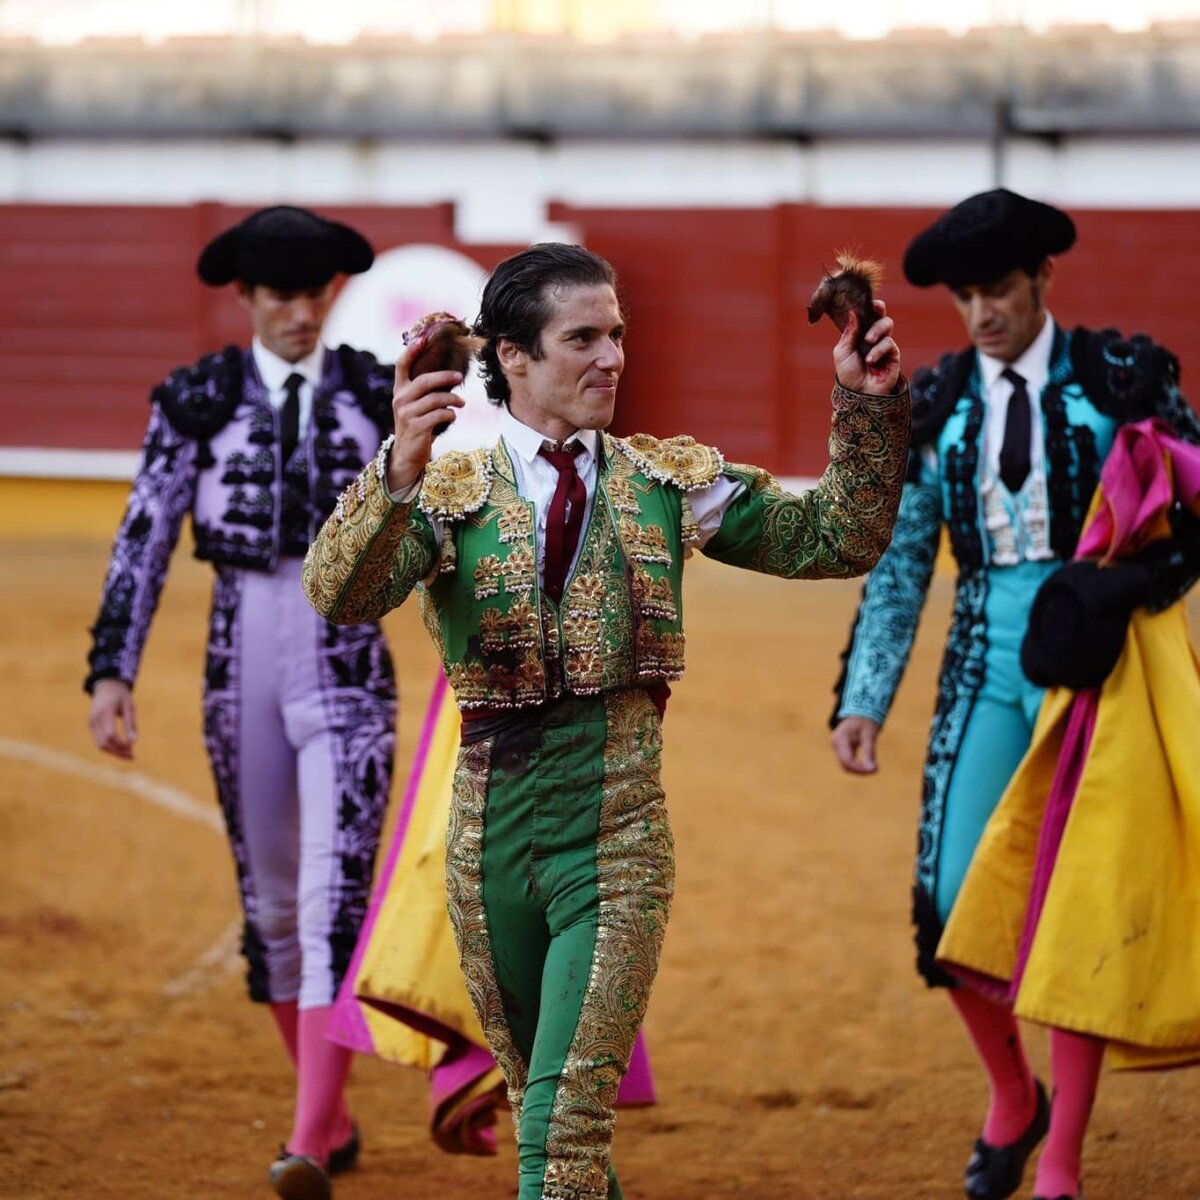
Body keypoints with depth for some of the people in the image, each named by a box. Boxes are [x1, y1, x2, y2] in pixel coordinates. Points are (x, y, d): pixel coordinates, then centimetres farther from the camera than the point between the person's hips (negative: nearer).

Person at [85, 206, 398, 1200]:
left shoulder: (378, 393, 1)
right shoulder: (198, 399, 0)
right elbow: (144, 542, -1)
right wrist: (112, 673, -7)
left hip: (348, 671, -2)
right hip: (241, 669, 2)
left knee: (336, 899, -13)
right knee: (271, 902, 11)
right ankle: (331, 1117, 28)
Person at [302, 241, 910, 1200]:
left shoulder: (670, 480, 7)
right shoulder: (448, 493, 0)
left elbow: (837, 538, 7)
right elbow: (339, 593, -19)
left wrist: (869, 404, -7)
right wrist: (399, 471, -36)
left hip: (619, 833, -1)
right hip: (495, 825, 1)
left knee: (563, 1120, -14)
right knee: (545, 1108, 17)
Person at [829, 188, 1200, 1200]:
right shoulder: (937, 405, 7)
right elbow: (898, 566, 9)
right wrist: (863, 702, 2)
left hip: (1094, 662, -3)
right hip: (987, 667, 3)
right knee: (952, 909, -4)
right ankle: (1011, 1098, 25)